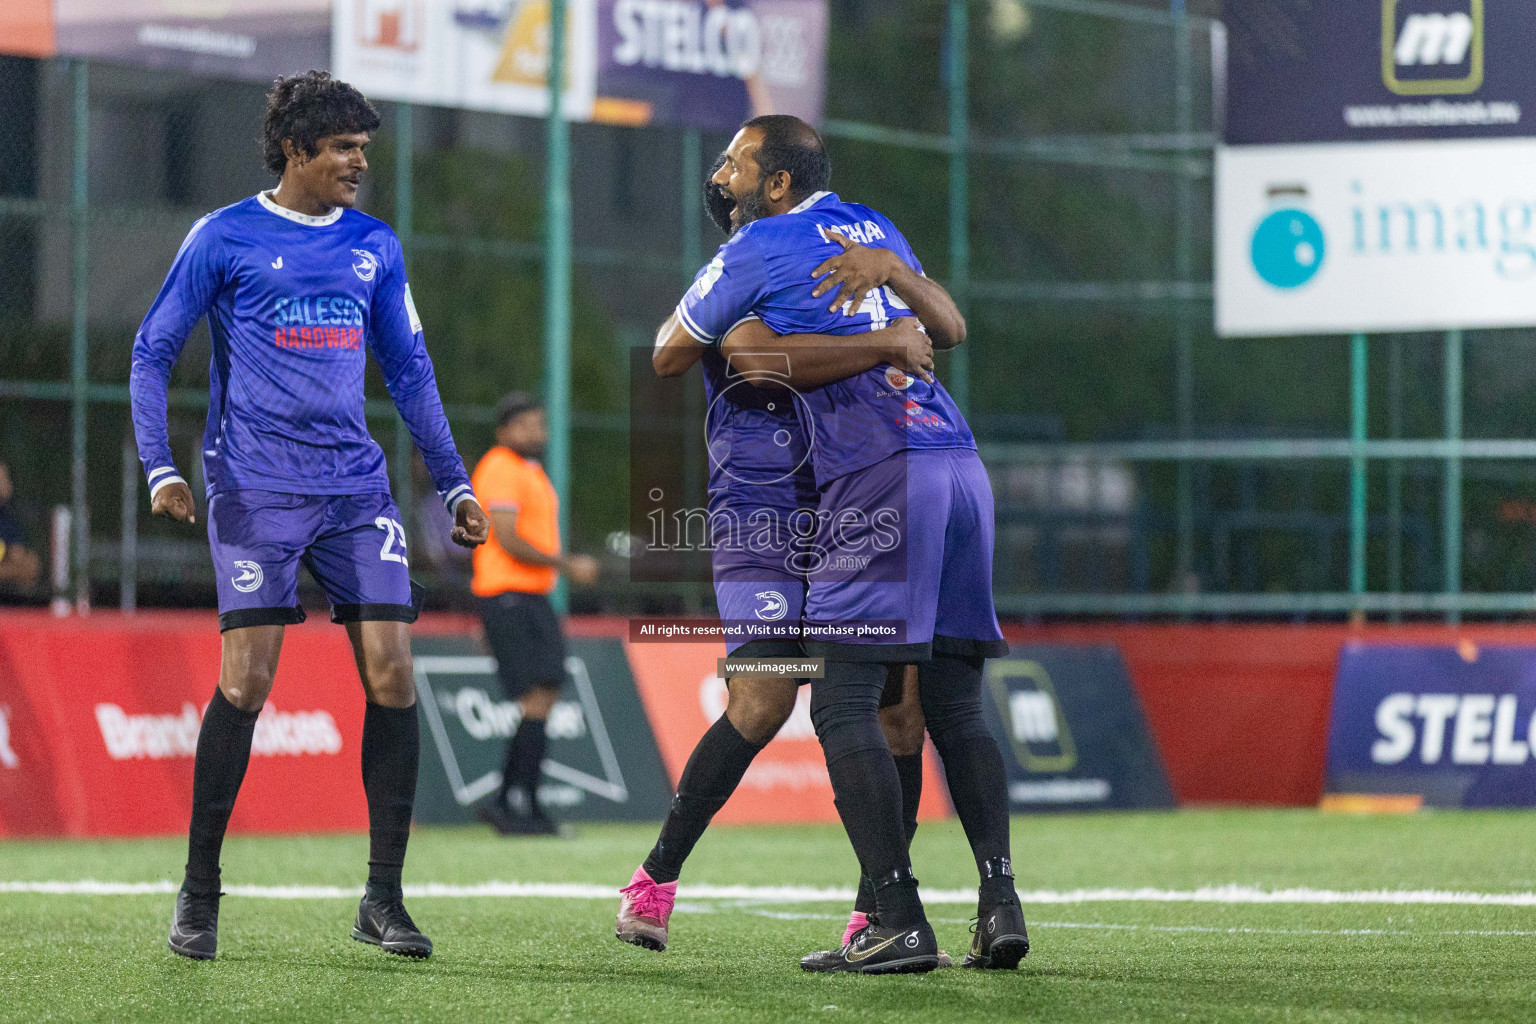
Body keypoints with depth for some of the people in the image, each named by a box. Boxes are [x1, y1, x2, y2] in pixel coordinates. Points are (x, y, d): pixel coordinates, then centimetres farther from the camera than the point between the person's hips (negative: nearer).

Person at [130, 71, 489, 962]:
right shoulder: (224, 239, 1)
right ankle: (200, 894, 3)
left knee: (392, 672, -5)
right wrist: (160, 466, -9)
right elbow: (153, 353, 3)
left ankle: (383, 897, 3)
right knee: (246, 679, -10)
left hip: (357, 488, 4)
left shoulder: (376, 246, 13)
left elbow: (409, 371, 20)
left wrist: (454, 483, 16)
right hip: (256, 488, -4)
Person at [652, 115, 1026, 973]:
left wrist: (727, 335, 32)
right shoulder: (873, 229, 22)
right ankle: (1000, 901, -1)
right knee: (957, 708, 10)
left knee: (843, 705, -7)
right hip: (962, 466, 7)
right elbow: (951, 331, 33)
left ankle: (900, 922, -14)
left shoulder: (757, 249, 3)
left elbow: (669, 354, 15)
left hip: (881, 482, -7)